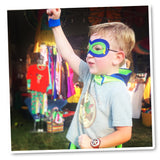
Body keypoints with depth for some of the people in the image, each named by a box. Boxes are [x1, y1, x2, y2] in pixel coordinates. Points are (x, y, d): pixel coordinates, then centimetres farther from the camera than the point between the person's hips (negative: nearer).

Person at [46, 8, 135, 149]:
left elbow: (125, 133, -21)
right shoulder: (91, 75, 1)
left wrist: (93, 144, -22)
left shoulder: (118, 91, -22)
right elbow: (68, 55, 9)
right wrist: (55, 22, 10)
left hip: (99, 150, -6)